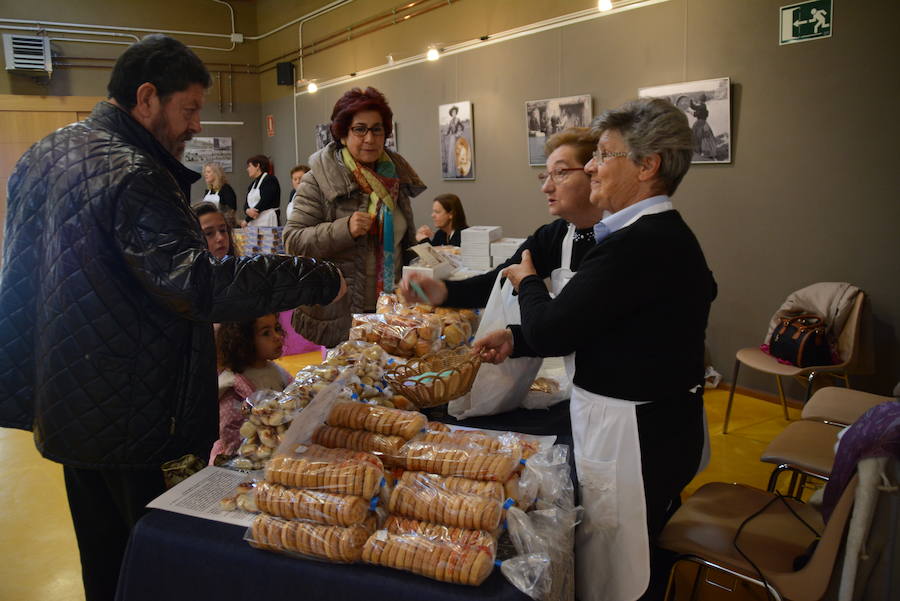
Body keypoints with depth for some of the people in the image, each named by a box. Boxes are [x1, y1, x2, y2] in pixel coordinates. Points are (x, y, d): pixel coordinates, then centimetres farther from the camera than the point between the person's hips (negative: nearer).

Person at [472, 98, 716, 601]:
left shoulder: (639, 244, -26)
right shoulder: (667, 234, 8)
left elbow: (549, 332, -23)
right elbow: (581, 324, 12)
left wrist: (527, 281, -3)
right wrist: (516, 339, 5)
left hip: (633, 437, -10)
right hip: (666, 421, 10)